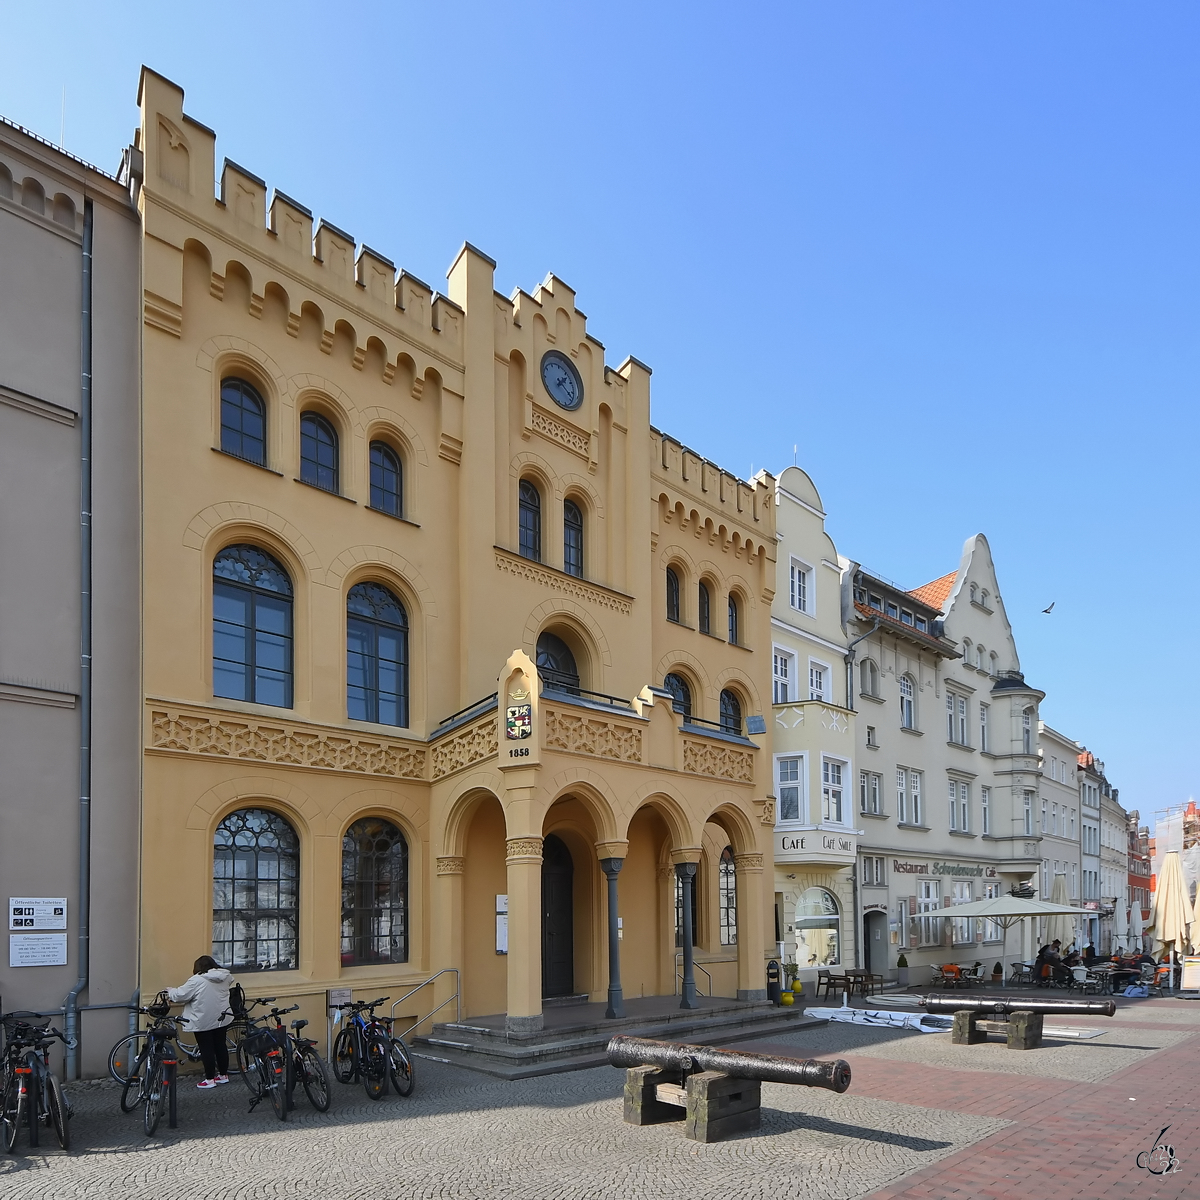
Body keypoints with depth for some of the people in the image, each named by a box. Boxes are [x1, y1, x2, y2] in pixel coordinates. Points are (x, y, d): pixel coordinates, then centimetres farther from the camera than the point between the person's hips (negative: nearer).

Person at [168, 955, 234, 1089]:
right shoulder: (225, 976, 2)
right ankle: (224, 1075, 25)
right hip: (222, 1019, 6)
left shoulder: (197, 980, -17)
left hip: (204, 1022, -6)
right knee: (220, 1045, 16)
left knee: (207, 1049, 2)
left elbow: (181, 995, -13)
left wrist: (170, 991, 8)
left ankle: (210, 1079, 7)